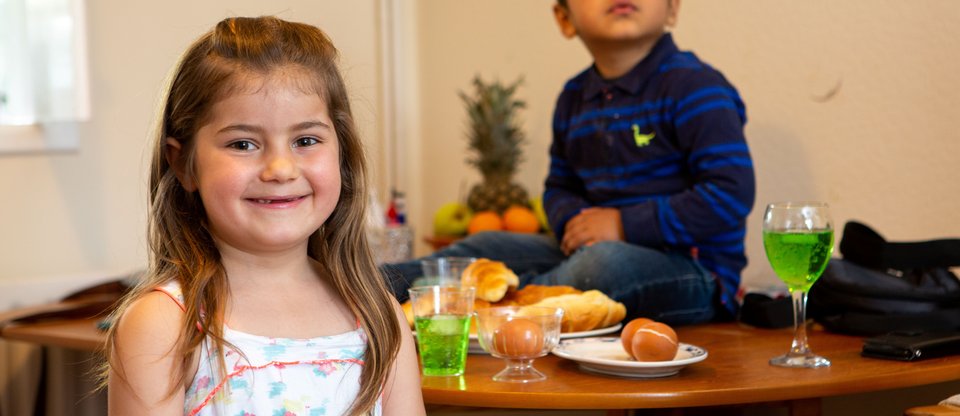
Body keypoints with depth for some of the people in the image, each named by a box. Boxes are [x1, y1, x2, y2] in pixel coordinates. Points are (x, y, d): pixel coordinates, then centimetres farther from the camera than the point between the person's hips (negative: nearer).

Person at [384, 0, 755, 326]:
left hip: (691, 267, -7)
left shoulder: (693, 87, -12)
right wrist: (572, 222, -2)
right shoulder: (573, 99, 11)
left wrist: (626, 224, -18)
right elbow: (559, 188, 24)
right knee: (487, 246, 0)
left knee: (605, 263, -37)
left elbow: (733, 192, -20)